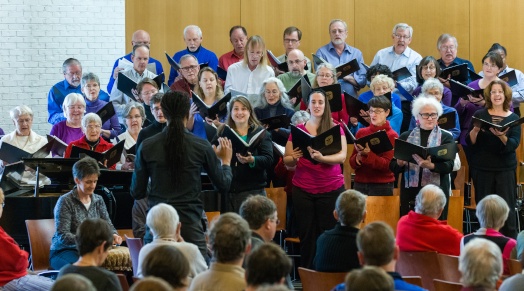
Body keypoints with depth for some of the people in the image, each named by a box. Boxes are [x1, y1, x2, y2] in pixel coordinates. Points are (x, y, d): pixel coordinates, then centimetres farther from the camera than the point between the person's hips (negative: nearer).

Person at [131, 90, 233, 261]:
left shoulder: (146, 147, 0)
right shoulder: (201, 147, -2)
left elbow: (137, 193, 4)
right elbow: (223, 186, 8)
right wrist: (226, 160, 26)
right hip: (190, 224, -1)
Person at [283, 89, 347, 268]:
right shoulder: (298, 130, 8)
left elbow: (342, 156, -10)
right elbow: (287, 161, 8)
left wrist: (321, 158, -28)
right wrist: (294, 158, -15)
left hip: (331, 189, -2)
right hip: (303, 190, 2)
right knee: (306, 235, 1)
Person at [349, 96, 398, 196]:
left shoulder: (392, 135, -2)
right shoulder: (361, 132, 10)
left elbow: (387, 165, -11)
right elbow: (352, 162, 8)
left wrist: (368, 154, -24)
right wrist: (358, 157, -14)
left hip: (382, 187, -3)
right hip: (359, 184, 3)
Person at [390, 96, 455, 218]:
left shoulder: (446, 137, 8)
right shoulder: (405, 137, 12)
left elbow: (449, 165, -6)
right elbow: (393, 167, 10)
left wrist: (432, 166, -24)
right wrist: (399, 163, -12)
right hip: (410, 191, 1)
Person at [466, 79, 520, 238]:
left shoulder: (513, 118, 3)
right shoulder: (480, 115, 3)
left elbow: (514, 144, -9)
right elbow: (470, 142, -1)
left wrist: (501, 136, -28)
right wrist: (475, 129, -20)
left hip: (506, 170, 0)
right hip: (482, 169, 0)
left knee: (507, 209, -4)